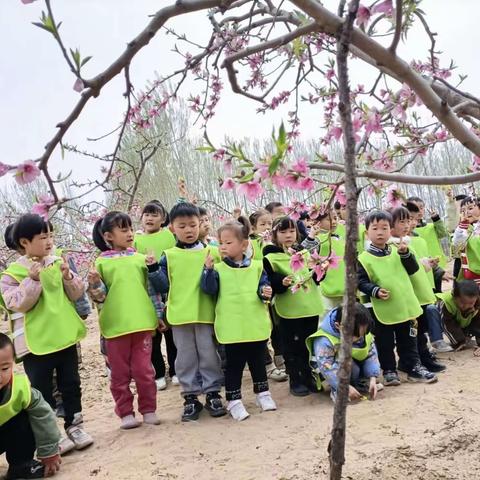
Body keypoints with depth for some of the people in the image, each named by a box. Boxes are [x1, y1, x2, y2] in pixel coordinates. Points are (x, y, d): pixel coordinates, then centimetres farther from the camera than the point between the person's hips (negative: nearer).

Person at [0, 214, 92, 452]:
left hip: (65, 337, 4)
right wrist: (33, 280, -25)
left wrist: (68, 276, -14)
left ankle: (74, 426, 28)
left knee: (71, 385, 14)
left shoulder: (58, 263, 4)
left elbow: (76, 294, 3)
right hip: (37, 343, -4)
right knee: (42, 392, 6)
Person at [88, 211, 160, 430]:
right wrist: (94, 283, -17)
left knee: (144, 369, 7)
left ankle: (148, 409, 19)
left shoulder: (140, 258, 6)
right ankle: (125, 413, 19)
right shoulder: (102, 262, 2)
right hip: (115, 325, -1)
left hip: (141, 321, 1)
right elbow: (100, 296, 2)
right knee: (119, 372, 8)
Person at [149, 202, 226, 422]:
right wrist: (153, 269, -13)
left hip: (205, 313, -1)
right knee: (186, 358, 10)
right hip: (180, 315, 1)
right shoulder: (169, 256, 3)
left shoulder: (210, 252, 1)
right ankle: (191, 397, 20)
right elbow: (162, 286, 1)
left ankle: (213, 393, 21)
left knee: (209, 355, 8)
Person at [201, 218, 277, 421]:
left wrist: (265, 292, -17)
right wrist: (208, 270, -24)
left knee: (258, 362, 18)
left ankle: (263, 393, 35)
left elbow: (263, 287, 4)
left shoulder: (256, 267, 2)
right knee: (234, 365, 7)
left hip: (256, 325, 2)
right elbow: (209, 290, -12)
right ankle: (234, 401, 18)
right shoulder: (218, 269, -2)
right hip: (231, 327, -2)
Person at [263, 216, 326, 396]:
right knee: (293, 348, 3)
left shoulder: (304, 252, 10)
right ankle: (296, 382, 15)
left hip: (311, 307, 5)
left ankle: (309, 378, 26)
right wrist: (282, 282, -28)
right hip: (289, 310, -5)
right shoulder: (270, 258, -6)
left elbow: (315, 279, 18)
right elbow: (268, 284, -11)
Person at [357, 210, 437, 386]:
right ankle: (389, 371, 22)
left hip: (405, 306, 3)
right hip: (382, 310, -3)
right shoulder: (364, 258, -7)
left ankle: (414, 367, 26)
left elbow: (413, 269, 5)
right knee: (385, 344, 8)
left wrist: (405, 253, -10)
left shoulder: (397, 252, 6)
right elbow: (361, 282, -7)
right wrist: (375, 291, -23)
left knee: (408, 341, 14)